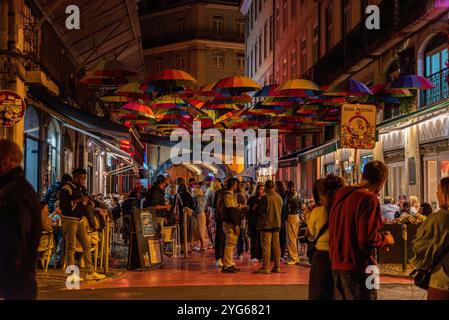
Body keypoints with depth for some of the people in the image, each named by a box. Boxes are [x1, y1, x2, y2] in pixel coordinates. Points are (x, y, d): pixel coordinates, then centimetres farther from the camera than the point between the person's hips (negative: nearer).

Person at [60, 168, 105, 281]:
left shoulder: (82, 189, 15)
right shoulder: (67, 189, -10)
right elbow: (62, 205, -20)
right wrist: (77, 200, -24)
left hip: (80, 220, 8)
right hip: (69, 220, -8)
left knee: (86, 245, 8)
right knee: (71, 247, -4)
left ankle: (90, 272, 14)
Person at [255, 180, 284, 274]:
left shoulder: (265, 197, -15)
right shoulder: (279, 198, 6)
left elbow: (259, 210, -13)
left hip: (266, 224, -6)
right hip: (277, 224, 6)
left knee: (266, 246, -4)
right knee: (276, 246, 9)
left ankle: (265, 267, -5)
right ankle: (277, 267, 12)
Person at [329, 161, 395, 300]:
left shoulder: (340, 194, 9)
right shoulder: (369, 199, -16)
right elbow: (368, 238, -20)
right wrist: (386, 240, -3)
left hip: (337, 264, 8)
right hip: (358, 267, -8)